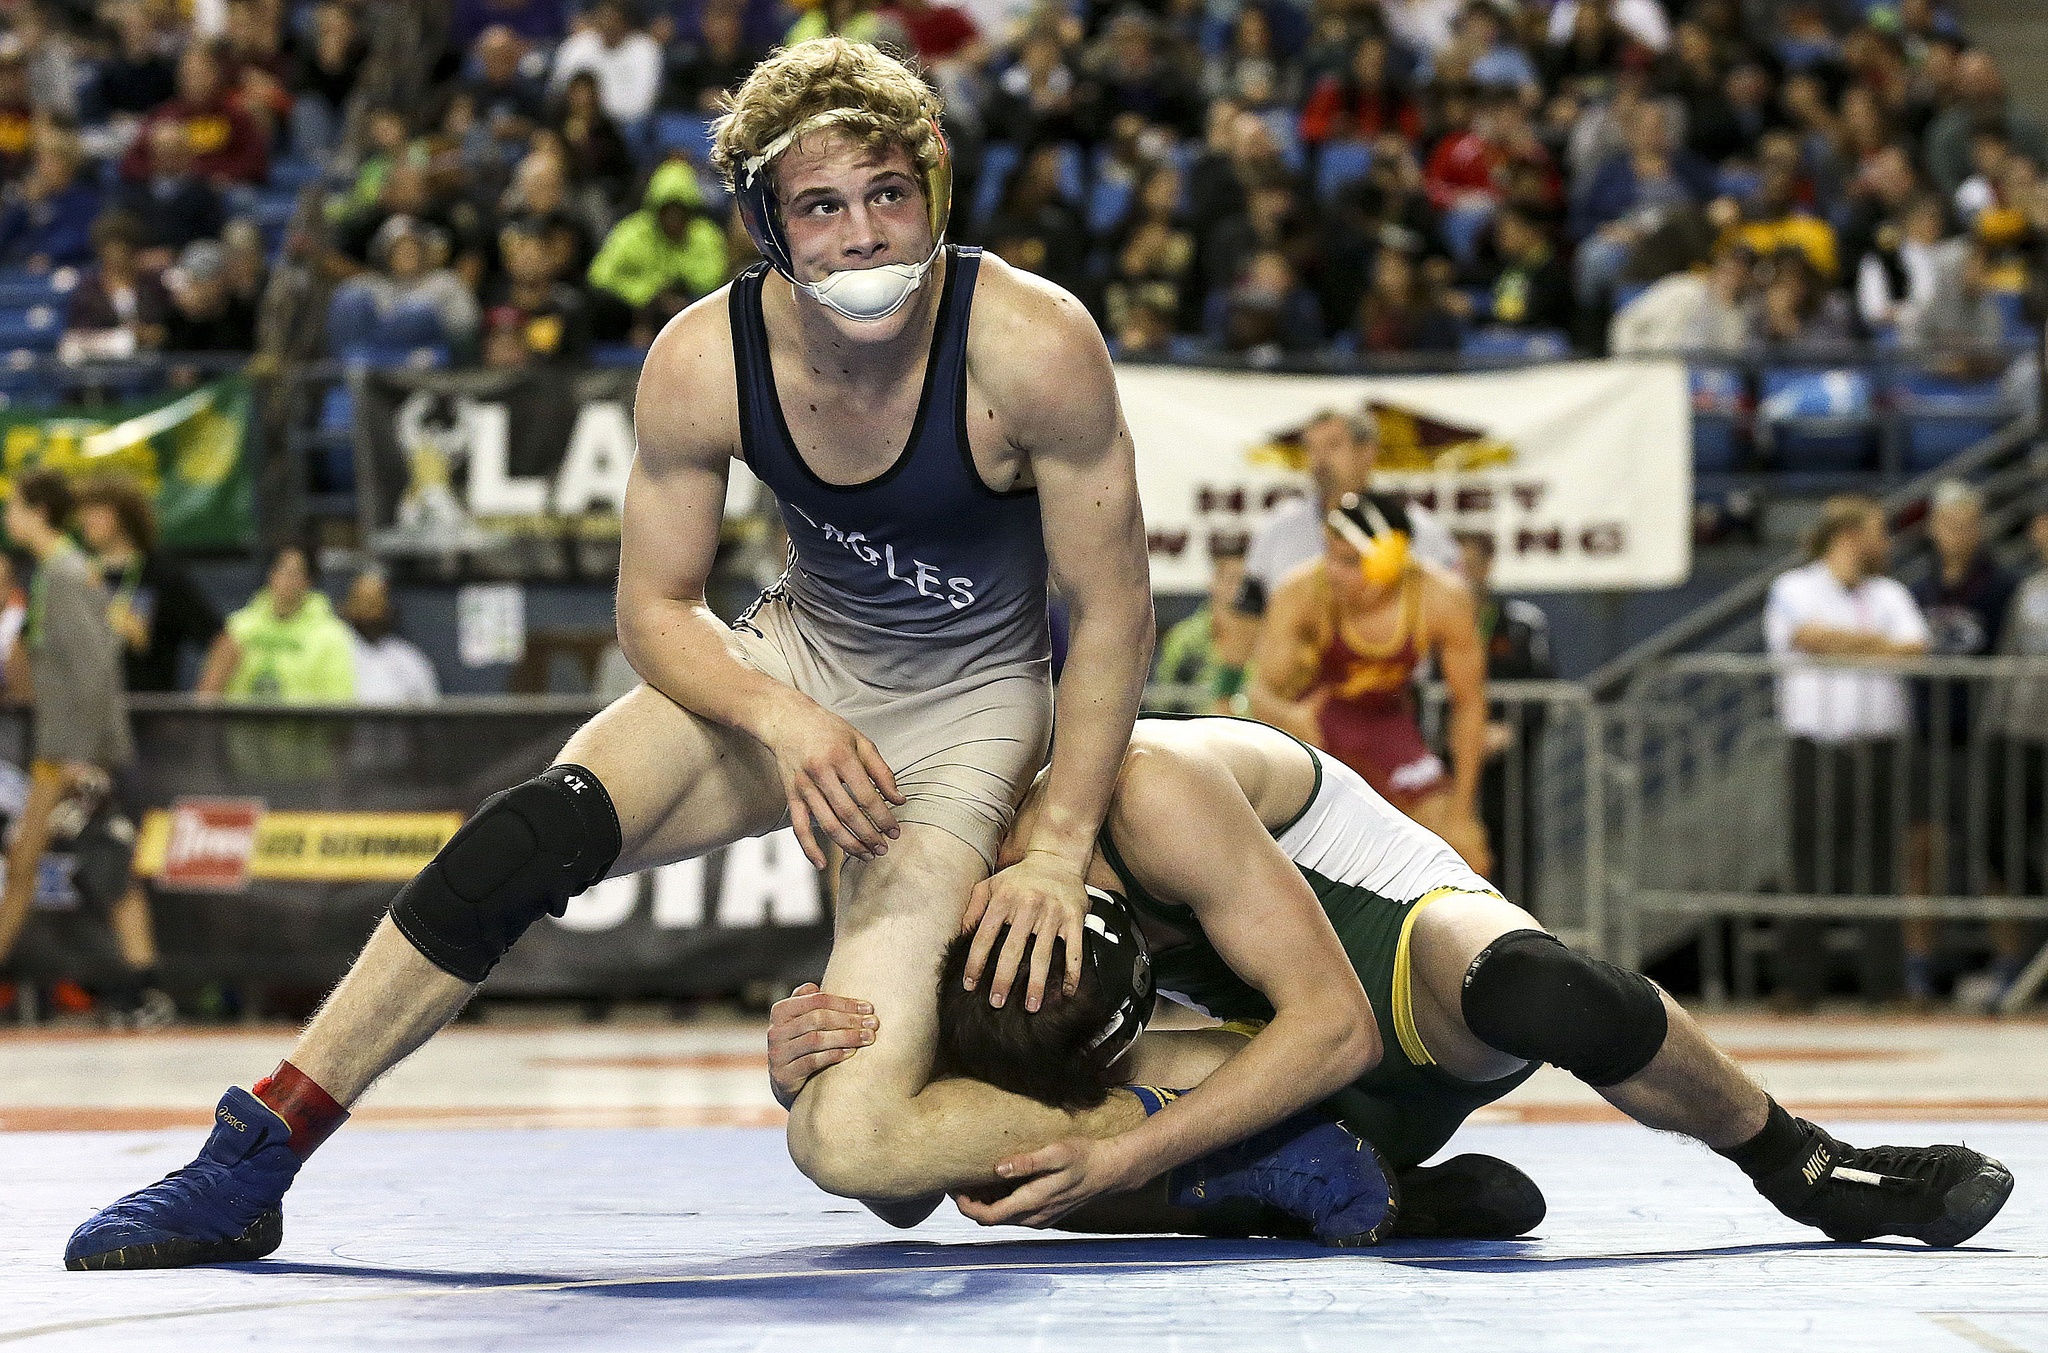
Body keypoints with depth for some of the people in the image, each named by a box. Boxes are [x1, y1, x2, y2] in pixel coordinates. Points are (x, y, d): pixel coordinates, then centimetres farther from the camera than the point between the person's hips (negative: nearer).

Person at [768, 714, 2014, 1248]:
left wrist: (1132, 1157, -42)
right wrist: (812, 1065, -31)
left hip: (1412, 941, -6)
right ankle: (1413, 1201, -3)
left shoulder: (1153, 793, -34)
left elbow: (1331, 1022, -33)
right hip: (1308, 1074, 6)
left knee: (1546, 994, -44)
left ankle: (1810, 1169, -16)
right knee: (995, 1164, -20)